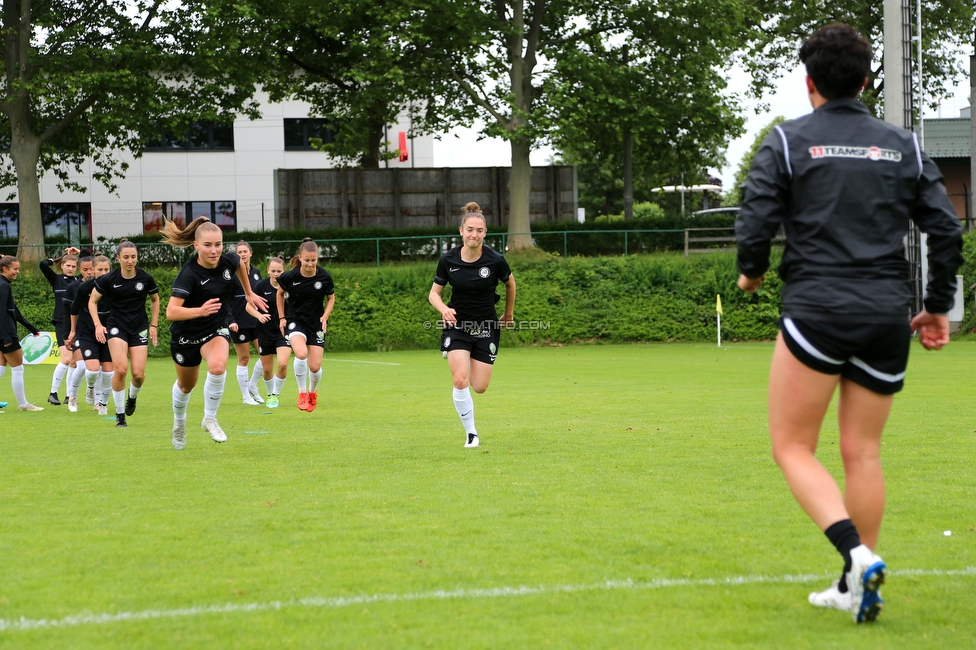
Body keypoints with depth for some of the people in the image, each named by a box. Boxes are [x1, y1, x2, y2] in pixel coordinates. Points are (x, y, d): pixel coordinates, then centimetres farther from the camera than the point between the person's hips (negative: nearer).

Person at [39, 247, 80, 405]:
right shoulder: (56, 279, 4)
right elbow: (43, 264, -9)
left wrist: (79, 253, 5)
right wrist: (57, 260, 5)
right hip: (62, 324, -3)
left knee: (74, 362, 3)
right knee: (66, 358, -16)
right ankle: (53, 393, -8)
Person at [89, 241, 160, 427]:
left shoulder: (146, 279, -6)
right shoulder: (108, 280, -10)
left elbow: (155, 300, 13)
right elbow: (92, 301, 4)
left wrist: (154, 325, 10)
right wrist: (98, 325, -7)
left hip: (140, 328, 2)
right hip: (117, 327, -1)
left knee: (138, 373, -8)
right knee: (121, 369, -20)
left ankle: (132, 397, 29)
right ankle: (119, 414, -3)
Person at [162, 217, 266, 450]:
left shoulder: (228, 261, -15)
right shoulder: (188, 274, -30)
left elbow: (239, 265, 12)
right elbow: (171, 312, -39)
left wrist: (249, 294, 21)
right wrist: (200, 311, -52)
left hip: (217, 328, 2)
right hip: (187, 334, -2)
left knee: (218, 368, -29)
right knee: (186, 385, 19)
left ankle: (210, 419, -6)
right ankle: (179, 423, 52)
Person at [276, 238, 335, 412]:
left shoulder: (324, 277, -11)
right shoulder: (289, 277, -14)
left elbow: (331, 298, 7)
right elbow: (280, 293, 8)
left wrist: (325, 316, -8)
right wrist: (282, 317, 4)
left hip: (316, 323, 2)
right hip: (294, 320, -2)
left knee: (315, 367, -2)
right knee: (301, 354, -29)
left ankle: (313, 392, 32)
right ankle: (302, 392, -7)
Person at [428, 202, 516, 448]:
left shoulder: (496, 260, -14)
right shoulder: (448, 259, -11)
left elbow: (510, 283, 7)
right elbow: (434, 293, 0)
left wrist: (508, 314, 17)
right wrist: (443, 308, -22)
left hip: (486, 327, 0)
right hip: (457, 325, 0)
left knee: (479, 387, 0)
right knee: (460, 381, -17)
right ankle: (471, 433, 0)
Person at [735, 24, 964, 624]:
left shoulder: (789, 141, 0)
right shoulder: (903, 146, 10)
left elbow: (756, 223, -7)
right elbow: (947, 229, 5)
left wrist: (752, 272, 14)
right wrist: (938, 306, 16)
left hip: (816, 312, -4)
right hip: (886, 316, 4)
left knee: (793, 447, 3)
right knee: (863, 451, 12)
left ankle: (858, 554, -17)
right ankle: (857, 587, 14)